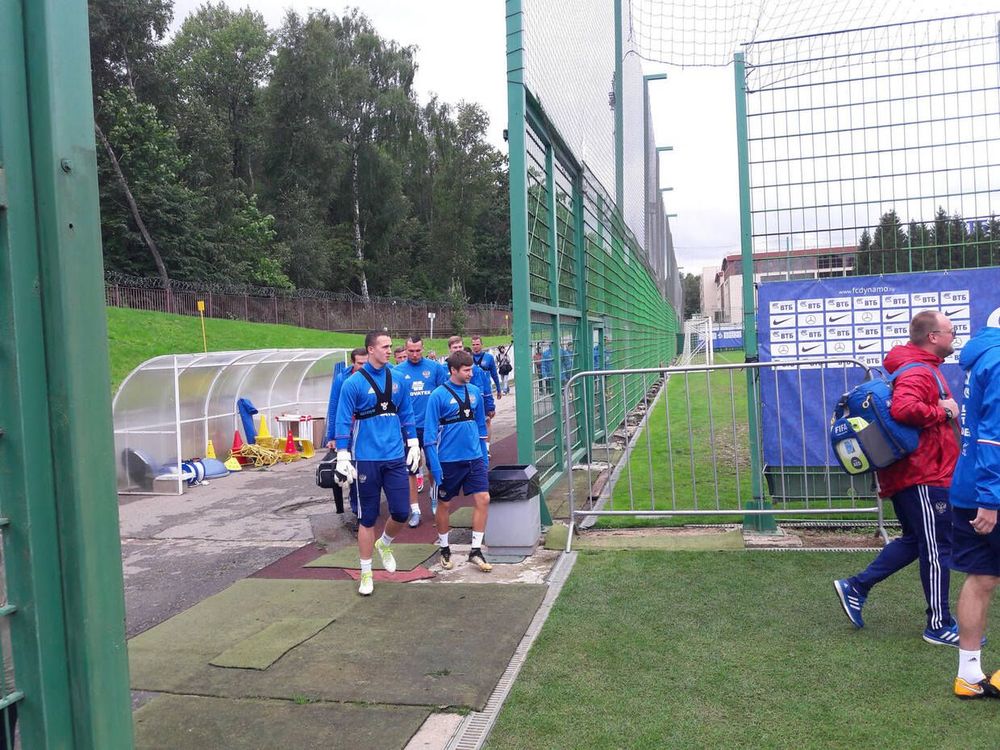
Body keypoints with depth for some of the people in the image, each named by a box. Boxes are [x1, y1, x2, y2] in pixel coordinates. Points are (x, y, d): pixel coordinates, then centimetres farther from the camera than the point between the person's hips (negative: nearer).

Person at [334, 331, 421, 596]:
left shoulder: (397, 380, 5)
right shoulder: (353, 383, -8)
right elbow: (343, 421, -6)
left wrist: (413, 445, 13)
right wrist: (342, 458, -9)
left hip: (396, 457, 3)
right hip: (367, 459, -3)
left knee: (401, 512, 1)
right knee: (367, 518, 6)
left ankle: (384, 544, 34)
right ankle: (366, 573, 21)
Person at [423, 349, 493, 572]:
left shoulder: (475, 392, 4)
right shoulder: (439, 395, -11)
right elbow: (430, 433, -11)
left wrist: (484, 455, 13)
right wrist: (434, 466, -14)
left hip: (474, 458, 4)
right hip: (449, 460, -4)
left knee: (483, 499, -4)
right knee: (444, 504, 10)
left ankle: (476, 550, 9)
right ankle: (444, 549, 29)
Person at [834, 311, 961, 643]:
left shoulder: (923, 369, 17)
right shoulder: (919, 373, -17)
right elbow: (903, 408, -35)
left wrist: (943, 408, 10)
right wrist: (942, 411, -20)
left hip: (913, 475, 11)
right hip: (923, 477, -11)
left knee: (914, 541, 18)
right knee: (937, 549, 1)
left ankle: (855, 588, 18)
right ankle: (940, 626, 13)